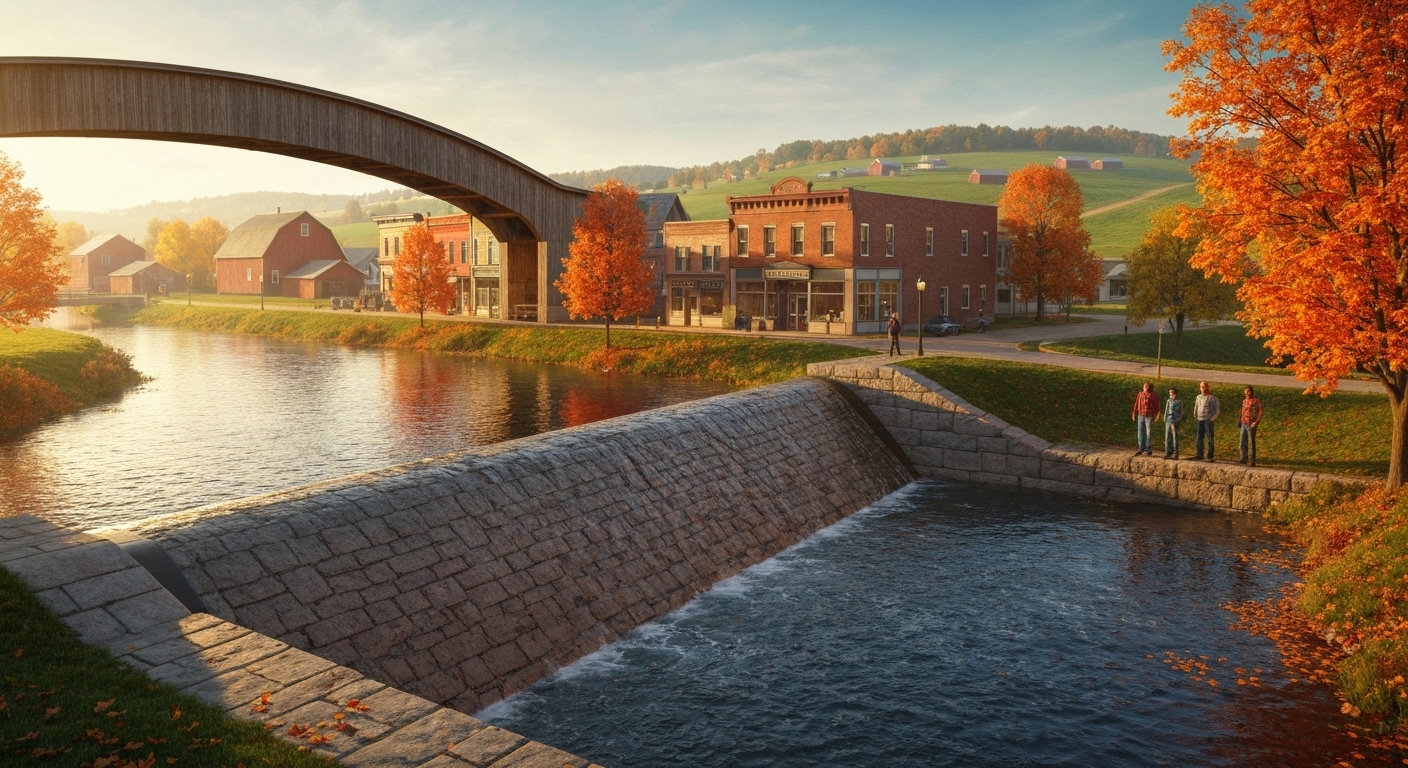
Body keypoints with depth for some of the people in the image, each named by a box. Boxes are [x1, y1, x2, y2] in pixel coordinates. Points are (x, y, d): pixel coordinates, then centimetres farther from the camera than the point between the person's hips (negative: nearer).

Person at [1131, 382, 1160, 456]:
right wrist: (1134, 414, 5)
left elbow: (1156, 407, -4)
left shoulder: (1154, 396, -4)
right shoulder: (1140, 394, 6)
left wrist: (1156, 416, -9)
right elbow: (1136, 404, 8)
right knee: (1140, 432, 6)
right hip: (1141, 416, 4)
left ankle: (1148, 450, 7)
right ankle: (1141, 449, 14)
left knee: (1149, 433, -1)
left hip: (1149, 416, -4)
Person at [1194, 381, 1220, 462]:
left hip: (1208, 420, -6)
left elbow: (1217, 409, -3)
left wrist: (1213, 418, -7)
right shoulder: (1198, 397, 13)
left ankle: (1210, 456, -1)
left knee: (1209, 438, -4)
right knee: (1199, 438, 6)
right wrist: (1195, 415, 16)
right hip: (1200, 420, 6)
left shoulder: (1212, 398, -5)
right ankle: (1199, 454, 10)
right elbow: (1196, 407, 25)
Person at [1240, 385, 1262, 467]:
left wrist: (1256, 422, -20)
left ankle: (1253, 461, 7)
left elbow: (1260, 412, -12)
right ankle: (1244, 459, 17)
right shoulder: (1244, 401, 11)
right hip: (1244, 424, 6)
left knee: (1251, 443, -1)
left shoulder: (1256, 400, -8)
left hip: (1251, 425, -6)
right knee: (1243, 443, 8)